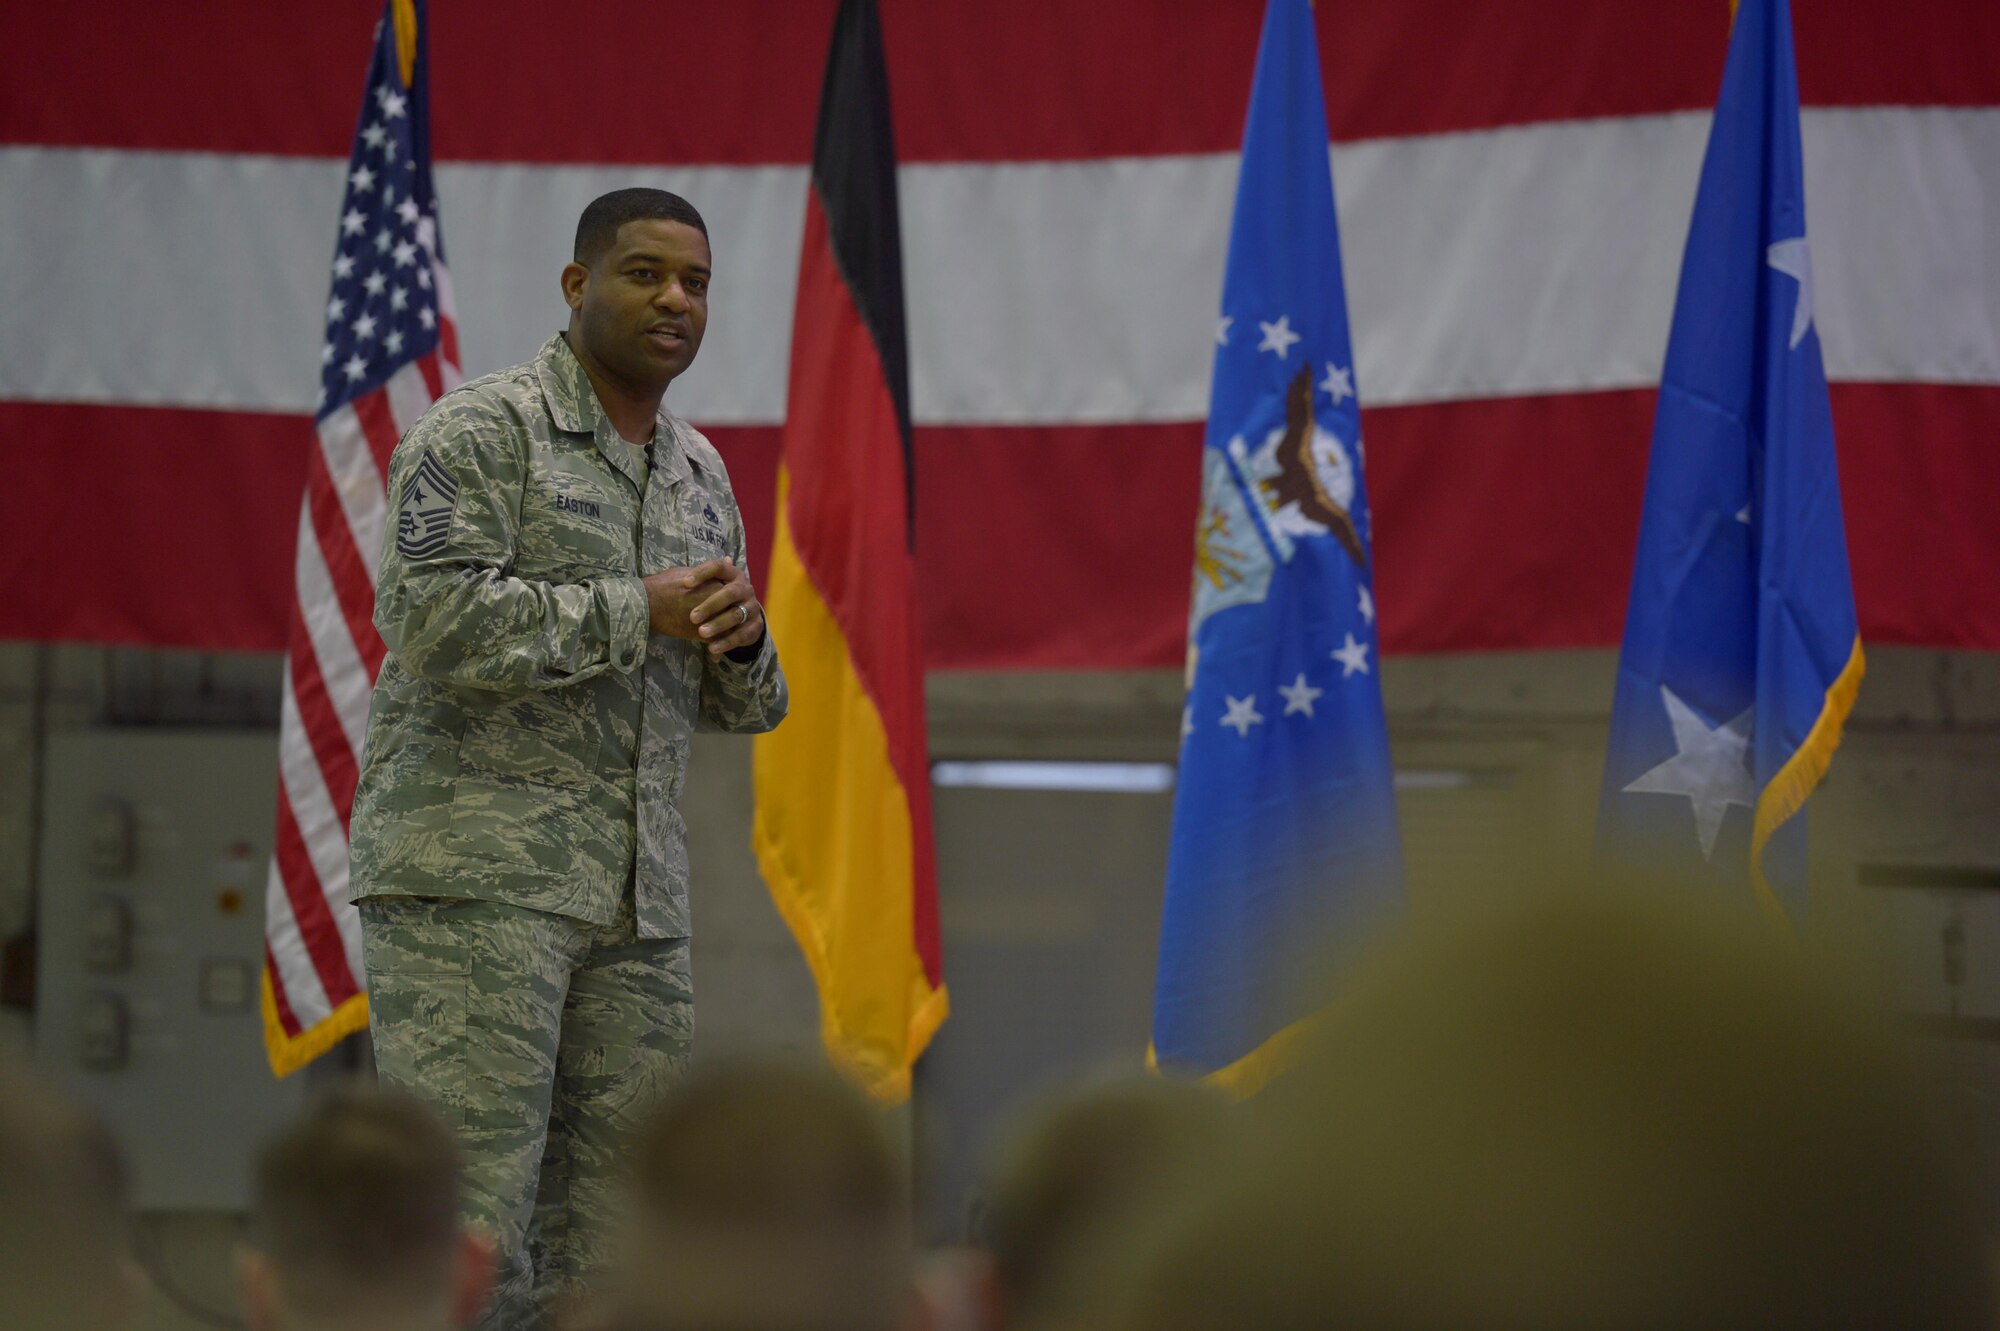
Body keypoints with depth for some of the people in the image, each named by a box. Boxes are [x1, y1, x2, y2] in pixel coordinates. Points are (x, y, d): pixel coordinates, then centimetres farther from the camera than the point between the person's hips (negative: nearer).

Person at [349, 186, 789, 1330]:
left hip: (636, 893, 7)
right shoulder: (480, 431, -4)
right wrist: (640, 613, -12)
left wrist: (740, 641, -3)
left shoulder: (700, 474, 18)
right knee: (465, 1238, -12)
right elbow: (440, 623, -18)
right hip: (473, 871, -7)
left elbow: (741, 704, 21)